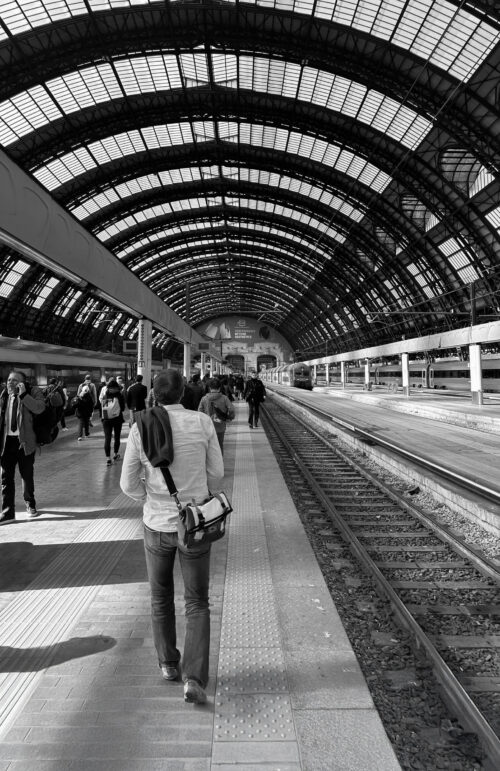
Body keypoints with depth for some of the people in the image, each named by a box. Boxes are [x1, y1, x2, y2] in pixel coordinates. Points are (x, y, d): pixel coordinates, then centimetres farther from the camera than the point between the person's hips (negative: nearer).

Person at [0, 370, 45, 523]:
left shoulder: (33, 391, -5)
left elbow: (39, 408, -23)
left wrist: (23, 394, -24)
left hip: (25, 441, -3)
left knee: (27, 475, 11)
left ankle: (30, 505, 30)